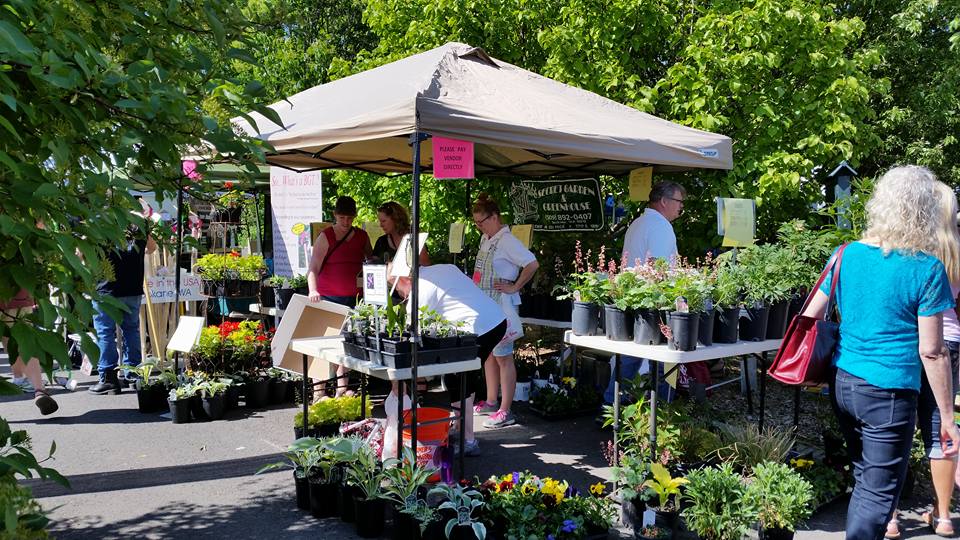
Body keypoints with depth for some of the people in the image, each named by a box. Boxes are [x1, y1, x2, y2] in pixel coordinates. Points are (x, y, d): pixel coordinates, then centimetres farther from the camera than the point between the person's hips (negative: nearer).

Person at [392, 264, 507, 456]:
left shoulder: (420, 290, -7)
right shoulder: (445, 267, 19)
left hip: (478, 329, -10)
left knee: (454, 381, 1)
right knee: (466, 376, 21)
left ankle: (469, 442, 7)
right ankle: (463, 430, 32)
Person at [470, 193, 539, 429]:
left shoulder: (506, 241, -16)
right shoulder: (485, 239, 12)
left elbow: (532, 264, -24)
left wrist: (514, 287, -17)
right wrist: (478, 299, 14)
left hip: (501, 305, -9)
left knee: (503, 357, -4)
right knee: (489, 354, 17)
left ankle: (505, 412, 1)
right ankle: (491, 402, 29)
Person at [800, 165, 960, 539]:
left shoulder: (846, 255, 2)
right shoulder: (927, 269, -12)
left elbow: (810, 317, 4)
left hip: (843, 384, 6)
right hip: (889, 394, -6)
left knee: (863, 478, 23)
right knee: (878, 494, 6)